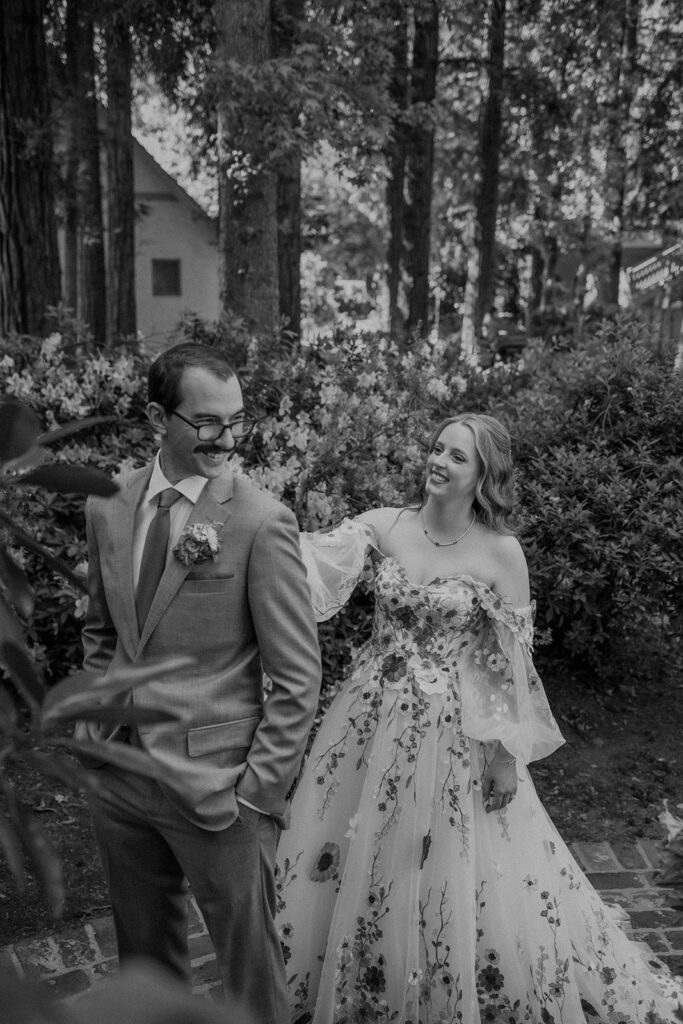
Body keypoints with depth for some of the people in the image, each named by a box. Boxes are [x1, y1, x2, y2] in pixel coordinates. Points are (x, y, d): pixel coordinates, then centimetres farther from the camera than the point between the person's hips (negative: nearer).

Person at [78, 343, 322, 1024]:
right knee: (143, 956, 23)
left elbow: (297, 679, -12)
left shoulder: (262, 522, -15)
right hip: (117, 773, 5)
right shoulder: (108, 508, 2)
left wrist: (257, 793, -14)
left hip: (214, 785, -5)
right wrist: (95, 731, 7)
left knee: (249, 965, 11)